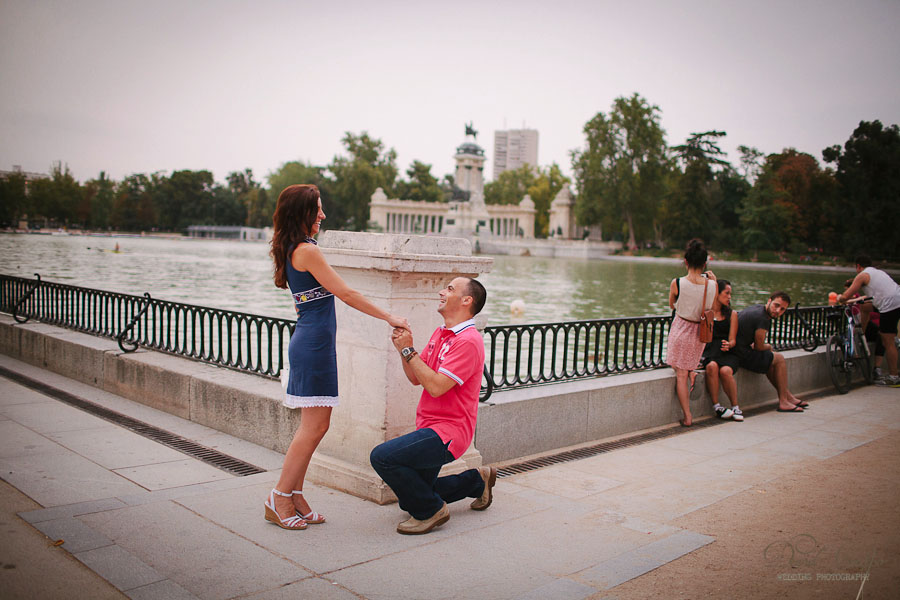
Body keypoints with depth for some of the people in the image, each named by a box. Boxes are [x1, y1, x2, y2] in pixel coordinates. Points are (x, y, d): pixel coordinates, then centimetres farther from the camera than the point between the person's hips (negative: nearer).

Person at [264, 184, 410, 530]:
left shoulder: (290, 249, 15)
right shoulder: (307, 251, -14)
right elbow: (345, 294, -12)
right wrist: (388, 317, -7)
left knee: (312, 426, 12)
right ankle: (279, 499, 5)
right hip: (315, 342, -10)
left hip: (307, 341, 10)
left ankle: (293, 497, 17)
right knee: (315, 426, -4)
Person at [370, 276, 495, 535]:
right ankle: (477, 480, 32)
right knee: (410, 497, 17)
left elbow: (436, 386, -24)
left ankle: (431, 511, -7)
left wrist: (409, 350, -18)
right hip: (430, 427, 10)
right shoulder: (440, 333, 14)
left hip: (448, 432, -10)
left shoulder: (468, 341, -17)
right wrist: (403, 348, -3)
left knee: (382, 456, -26)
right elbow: (416, 379, 13)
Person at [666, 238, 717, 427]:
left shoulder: (677, 283, -17)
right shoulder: (711, 284, -11)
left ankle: (687, 417, 5)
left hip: (681, 331, -3)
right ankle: (692, 372, 13)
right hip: (701, 333, 3)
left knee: (680, 375, 5)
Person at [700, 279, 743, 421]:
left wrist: (728, 345, -13)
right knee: (712, 366, -35)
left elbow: (732, 340, 9)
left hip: (727, 353, 1)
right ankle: (716, 406, -26)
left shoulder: (732, 314, 16)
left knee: (725, 371, -32)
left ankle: (735, 407, -13)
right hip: (707, 351, -1)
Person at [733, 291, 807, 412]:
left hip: (733, 351, 10)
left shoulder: (758, 308, 13)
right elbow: (759, 347, -8)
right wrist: (769, 347, 12)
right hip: (741, 356, -10)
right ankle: (783, 402, 9)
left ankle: (788, 396, 33)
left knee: (770, 359, 26)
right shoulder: (762, 318, -17)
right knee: (779, 358, 5)